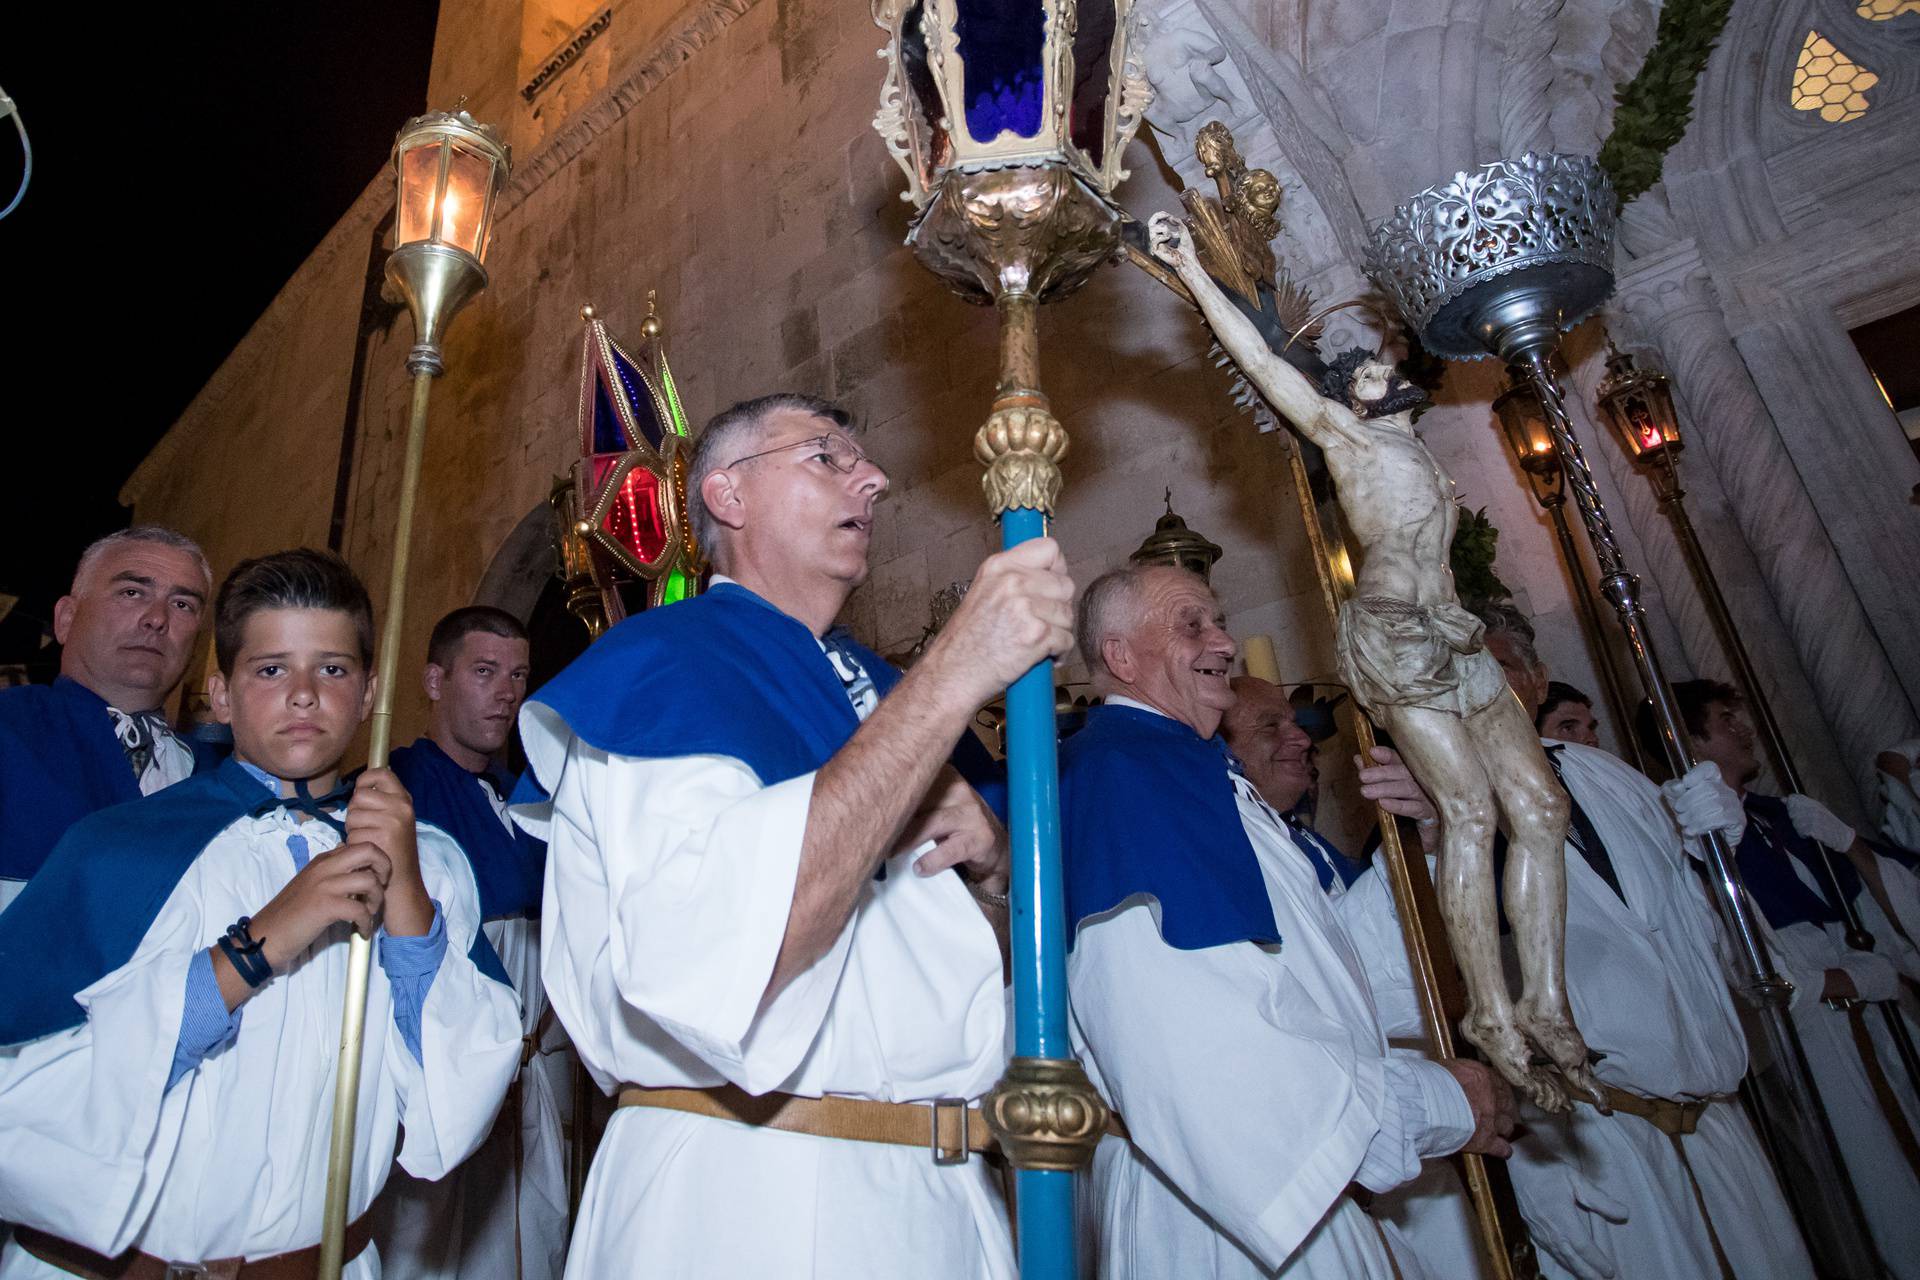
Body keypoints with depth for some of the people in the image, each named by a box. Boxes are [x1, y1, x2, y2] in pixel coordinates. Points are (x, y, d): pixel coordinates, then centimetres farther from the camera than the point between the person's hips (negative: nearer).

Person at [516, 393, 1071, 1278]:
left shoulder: (878, 688, 10)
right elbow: (717, 960, -29)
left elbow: (1007, 957, 14)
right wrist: (955, 676, -28)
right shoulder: (659, 663, -10)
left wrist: (989, 866, -9)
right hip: (750, 1197, -6)